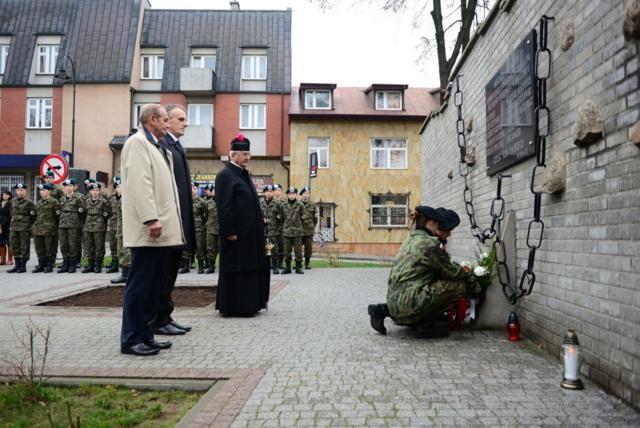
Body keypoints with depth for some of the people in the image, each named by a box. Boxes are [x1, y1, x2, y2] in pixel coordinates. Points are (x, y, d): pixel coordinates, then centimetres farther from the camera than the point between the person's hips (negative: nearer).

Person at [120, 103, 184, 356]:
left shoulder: (157, 147, 23)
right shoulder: (137, 142, -6)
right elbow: (139, 183, -17)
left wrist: (166, 222, 15)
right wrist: (151, 219, -23)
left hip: (161, 231, 10)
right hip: (148, 230, -10)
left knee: (155, 285, 12)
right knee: (140, 284, -5)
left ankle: (144, 334, 20)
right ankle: (131, 339, 3)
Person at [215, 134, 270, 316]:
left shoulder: (244, 175, 17)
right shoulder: (225, 175, -12)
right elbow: (223, 206, -18)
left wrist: (260, 222, 16)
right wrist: (229, 232, -22)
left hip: (250, 234, 10)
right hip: (237, 233, -10)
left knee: (250, 268, 13)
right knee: (235, 270, -3)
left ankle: (246, 304, 22)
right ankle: (232, 307, 6)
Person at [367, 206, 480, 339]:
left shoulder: (412, 239, 16)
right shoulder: (430, 243, -11)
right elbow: (452, 271, -3)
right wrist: (472, 283, 13)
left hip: (393, 302, 8)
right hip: (408, 304, -8)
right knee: (459, 284, -2)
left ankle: (383, 310, 16)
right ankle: (425, 325, 0)